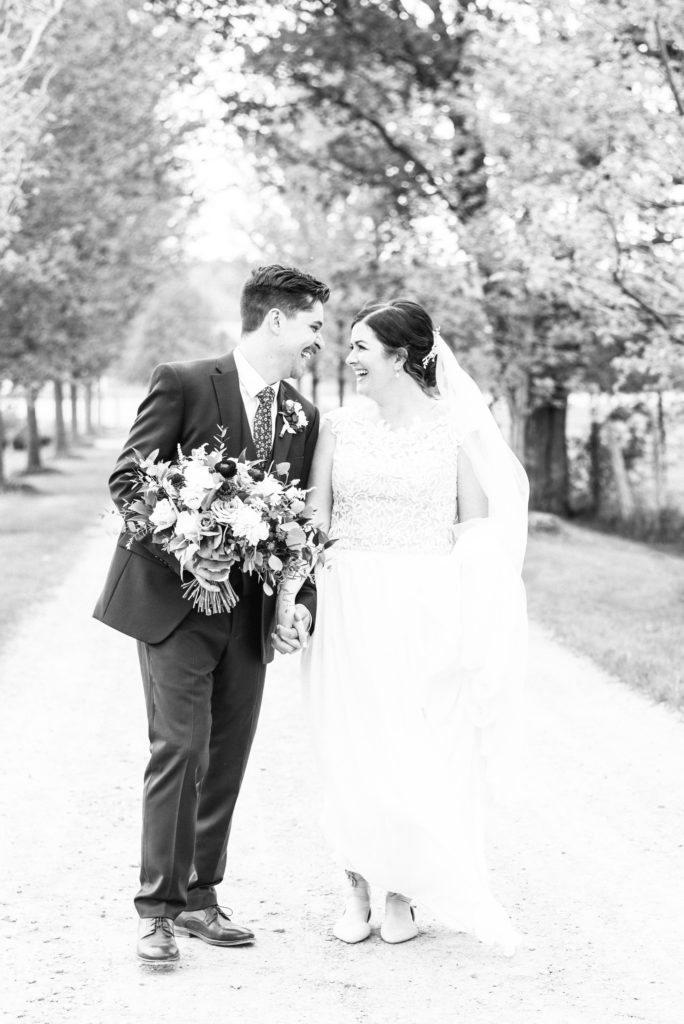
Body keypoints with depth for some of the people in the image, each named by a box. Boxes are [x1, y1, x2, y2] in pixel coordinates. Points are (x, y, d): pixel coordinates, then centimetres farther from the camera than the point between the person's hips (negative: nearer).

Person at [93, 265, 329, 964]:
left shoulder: (304, 418, 10)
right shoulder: (183, 384, -7)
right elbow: (127, 479, -9)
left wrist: (299, 605, -1)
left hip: (251, 614, 6)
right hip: (173, 601, -6)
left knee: (227, 761, 8)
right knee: (180, 750, -10)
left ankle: (199, 899, 20)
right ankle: (157, 908, 0)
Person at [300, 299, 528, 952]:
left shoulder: (457, 428, -1)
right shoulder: (338, 427, 5)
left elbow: (476, 525, 2)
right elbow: (313, 520, 6)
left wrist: (466, 616, -8)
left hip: (428, 609, -1)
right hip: (351, 605, 2)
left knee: (418, 752, 2)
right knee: (351, 748, 2)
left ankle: (402, 891, 17)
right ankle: (356, 887, 16)